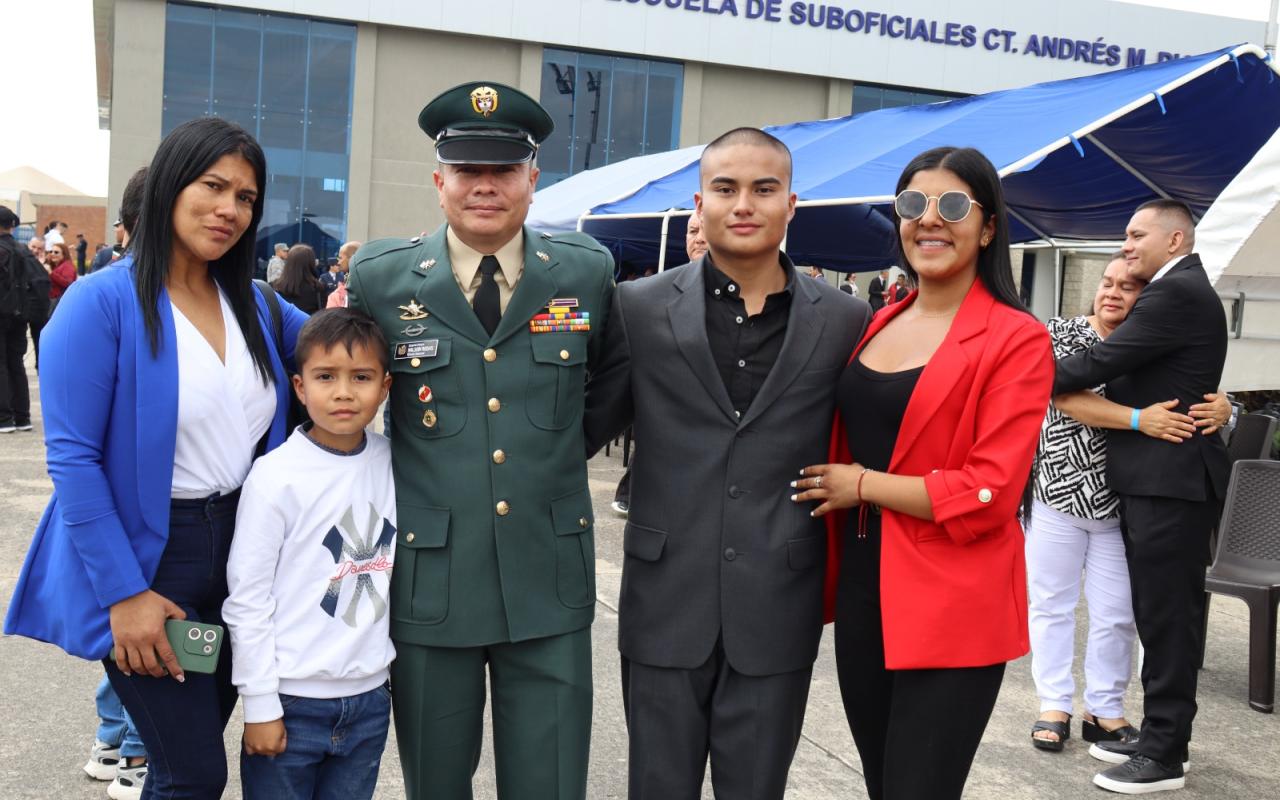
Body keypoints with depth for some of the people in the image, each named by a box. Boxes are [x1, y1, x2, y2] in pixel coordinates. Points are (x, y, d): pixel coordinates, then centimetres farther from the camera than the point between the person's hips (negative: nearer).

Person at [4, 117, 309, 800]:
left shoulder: (253, 302, 5)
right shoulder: (103, 301, -12)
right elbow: (72, 459, -14)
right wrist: (124, 592, -17)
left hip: (237, 551, 6)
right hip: (147, 558, -6)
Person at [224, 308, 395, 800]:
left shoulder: (391, 463, 2)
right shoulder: (276, 477, -12)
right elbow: (246, 596, -10)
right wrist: (260, 703, -9)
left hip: (369, 697, 4)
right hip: (293, 702, -4)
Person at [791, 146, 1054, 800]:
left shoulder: (1016, 340, -9)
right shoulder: (876, 325, 10)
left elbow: (989, 494, -17)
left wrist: (862, 485, -10)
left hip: (951, 611, -6)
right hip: (860, 594, 6)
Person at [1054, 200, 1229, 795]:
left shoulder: (1177, 293, -14)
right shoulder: (1182, 291, 18)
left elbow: (1100, 363, -18)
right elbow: (1124, 371, 17)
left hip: (1169, 482, -10)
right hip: (1154, 480, 10)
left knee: (1167, 616, -3)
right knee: (1160, 614, 15)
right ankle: (1158, 733, 25)